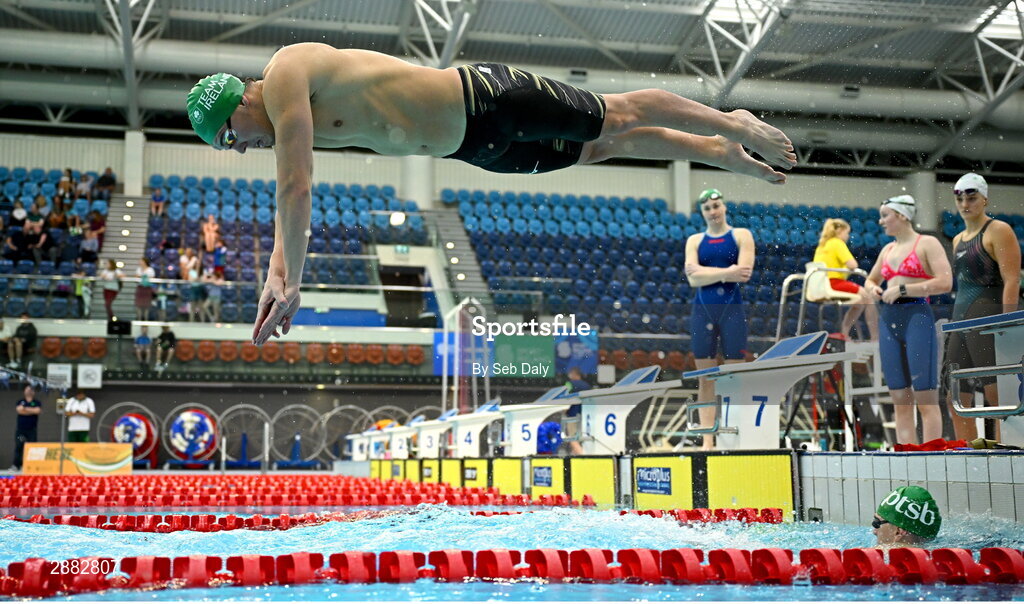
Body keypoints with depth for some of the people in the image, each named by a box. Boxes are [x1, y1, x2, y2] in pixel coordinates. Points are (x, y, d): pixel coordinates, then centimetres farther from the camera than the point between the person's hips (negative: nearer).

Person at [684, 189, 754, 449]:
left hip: (732, 310, -2)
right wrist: (726, 273, -14)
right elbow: (693, 279, -4)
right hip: (703, 311, 2)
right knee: (705, 378, 2)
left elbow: (744, 272, -13)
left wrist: (704, 271, -11)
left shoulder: (741, 236, 4)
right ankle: (707, 441, 3)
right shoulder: (694, 241, 10)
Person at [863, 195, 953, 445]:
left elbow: (945, 283, -12)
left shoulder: (927, 244, -1)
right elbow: (870, 280, 32)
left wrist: (902, 289, -12)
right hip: (888, 320, 7)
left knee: (925, 399, -7)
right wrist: (873, 289, 9)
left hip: (917, 317, -7)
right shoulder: (888, 249, 18)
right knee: (900, 401, 6)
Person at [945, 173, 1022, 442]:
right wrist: (955, 323, 17)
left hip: (988, 319, -9)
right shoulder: (959, 239, 20)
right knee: (956, 400, 6)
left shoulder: (998, 230, -3)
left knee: (997, 396, -11)